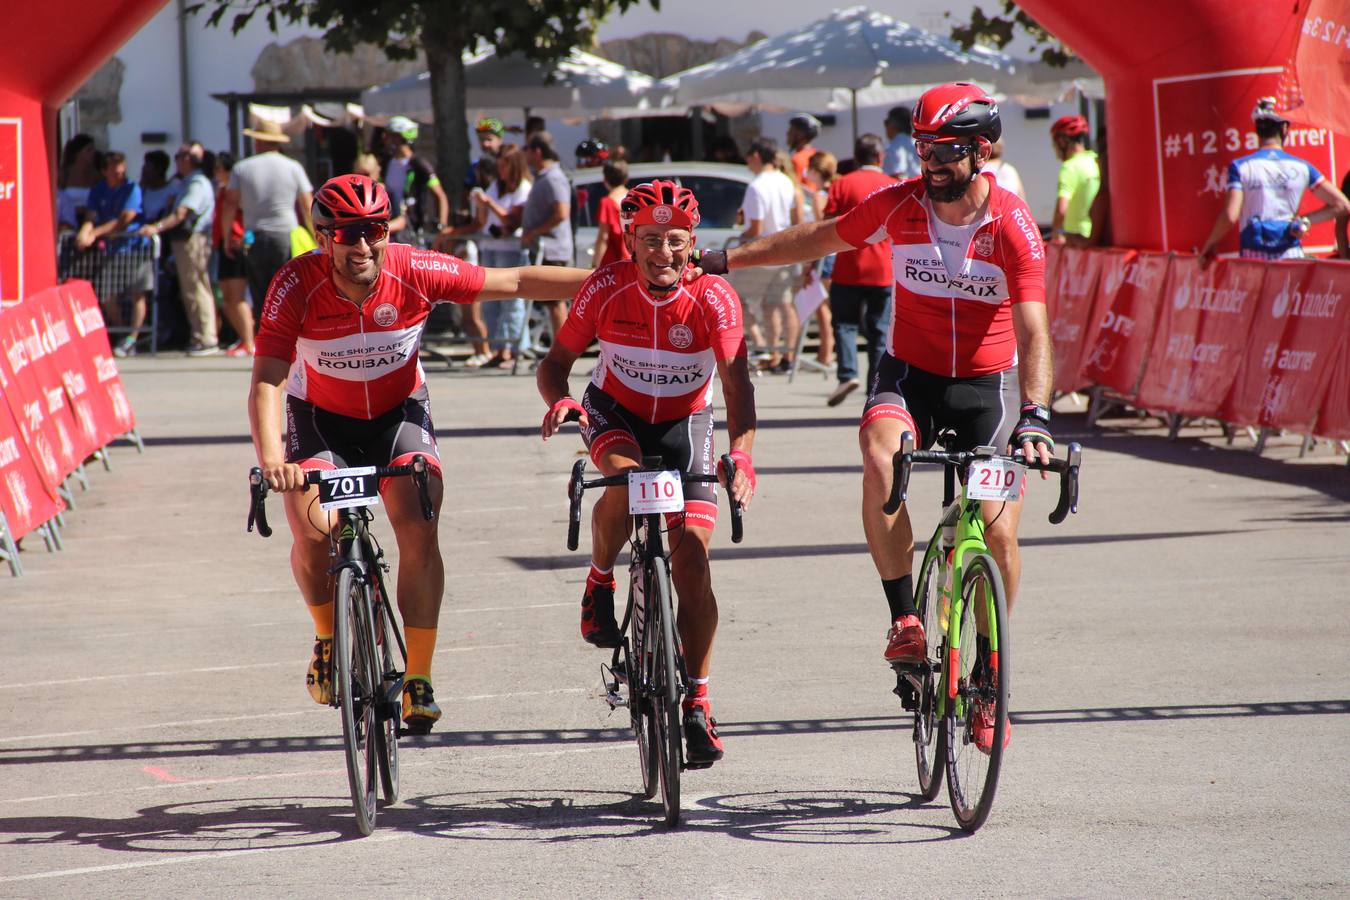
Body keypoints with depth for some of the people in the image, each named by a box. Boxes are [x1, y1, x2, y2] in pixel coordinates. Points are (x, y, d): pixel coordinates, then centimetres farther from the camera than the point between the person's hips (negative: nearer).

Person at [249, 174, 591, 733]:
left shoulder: (416, 272, -23)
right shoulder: (298, 284, -26)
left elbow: (516, 282, -16)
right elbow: (266, 381, -30)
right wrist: (271, 460, -45)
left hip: (399, 411, 1)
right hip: (321, 417, 0)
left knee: (419, 532, -19)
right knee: (311, 529, -22)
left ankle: (418, 678, -10)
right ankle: (328, 638, 8)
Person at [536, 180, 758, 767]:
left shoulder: (713, 298, -24)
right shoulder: (606, 290, -21)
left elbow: (736, 380, -33)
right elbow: (556, 361, -12)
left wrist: (741, 453, -50)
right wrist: (558, 399, -37)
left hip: (686, 423, 0)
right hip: (615, 412, 0)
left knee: (692, 563, -9)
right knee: (624, 479, -37)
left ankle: (697, 706, 3)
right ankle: (600, 582, -7)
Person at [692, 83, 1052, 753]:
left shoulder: (1013, 226, -17)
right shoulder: (900, 205, -9)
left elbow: (1032, 331, -25)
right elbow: (819, 240, 8)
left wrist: (1034, 415, -39)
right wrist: (726, 259, 12)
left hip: (989, 384, -1)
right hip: (910, 375, 1)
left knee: (998, 534, -10)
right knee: (881, 458, -32)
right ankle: (904, 619, -21)